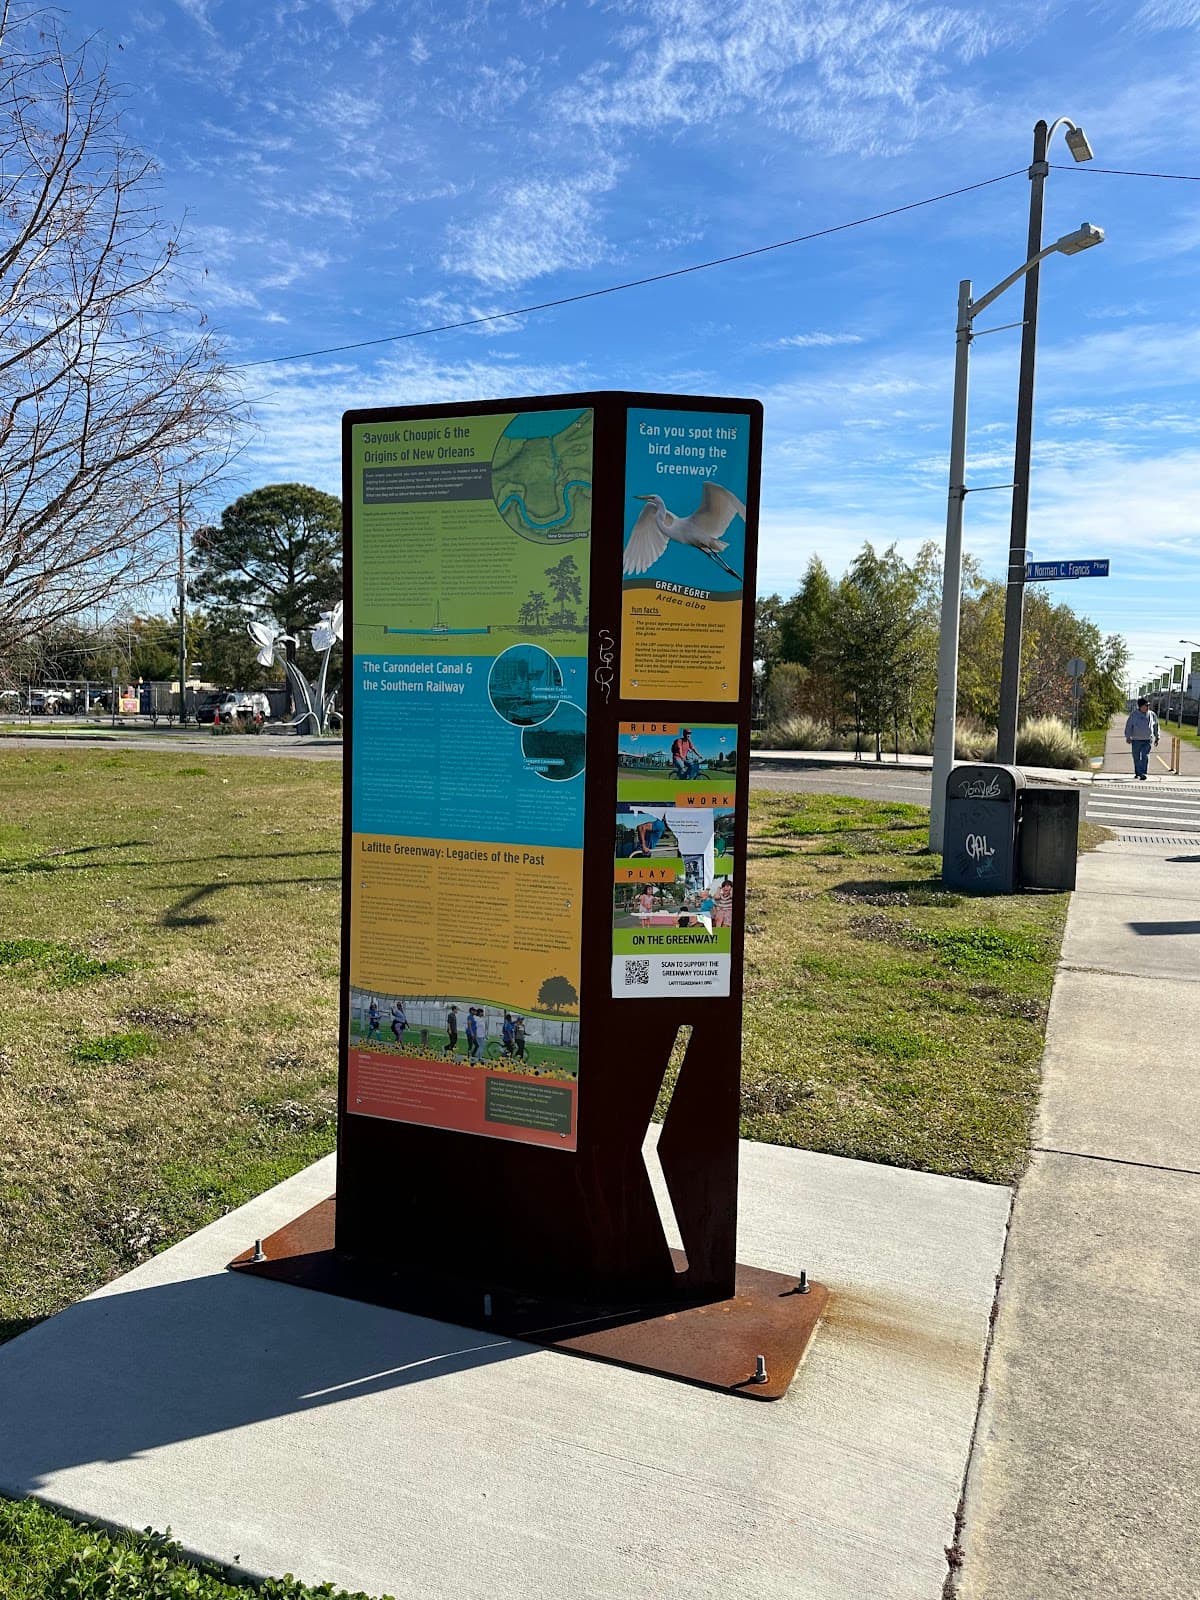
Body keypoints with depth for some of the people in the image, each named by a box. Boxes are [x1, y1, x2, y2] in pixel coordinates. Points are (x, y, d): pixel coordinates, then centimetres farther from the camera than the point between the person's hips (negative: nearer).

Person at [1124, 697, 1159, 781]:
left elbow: (1156, 726, 16)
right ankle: (1137, 773, 23)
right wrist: (1128, 737, -9)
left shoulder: (1152, 715, 6)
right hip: (1136, 740, 0)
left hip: (1147, 740, 0)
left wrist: (1157, 737, 17)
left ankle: (1143, 773, -16)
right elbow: (1128, 726, -1)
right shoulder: (1133, 715, 0)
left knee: (1145, 757, -13)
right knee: (1136, 758, 7)